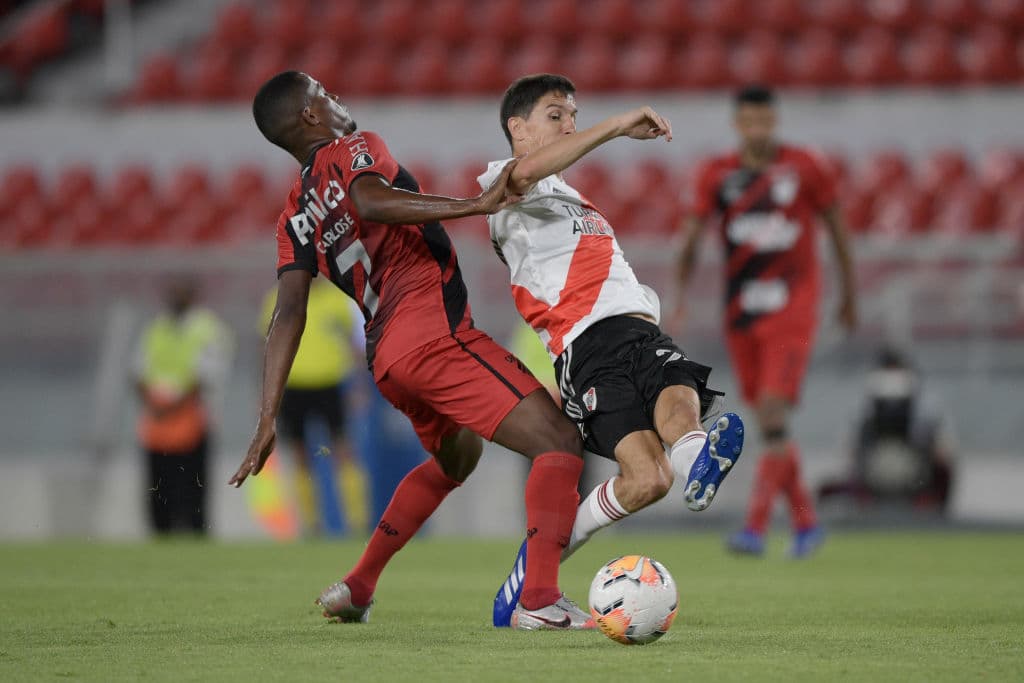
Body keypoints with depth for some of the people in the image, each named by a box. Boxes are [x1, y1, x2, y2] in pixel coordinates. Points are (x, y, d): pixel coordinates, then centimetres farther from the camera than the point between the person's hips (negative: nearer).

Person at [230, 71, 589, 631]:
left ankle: (355, 589, 33)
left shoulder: (296, 219, 20)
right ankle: (540, 599, -31)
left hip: (387, 359, 8)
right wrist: (474, 206, -25)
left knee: (454, 459, 35)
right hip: (433, 332, -8)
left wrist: (267, 422, 4)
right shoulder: (354, 150, 5)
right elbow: (370, 201, -20)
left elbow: (288, 315, 9)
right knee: (559, 443, -12)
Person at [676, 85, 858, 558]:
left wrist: (849, 293, 11)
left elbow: (836, 228, 7)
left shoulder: (804, 169, -3)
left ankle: (755, 528, -19)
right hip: (740, 315, 3)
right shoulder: (717, 174, 2)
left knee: (774, 416, -16)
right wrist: (681, 291, -15)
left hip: (791, 310, -3)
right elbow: (694, 233, -2)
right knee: (770, 425, 8)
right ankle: (805, 523, 23)